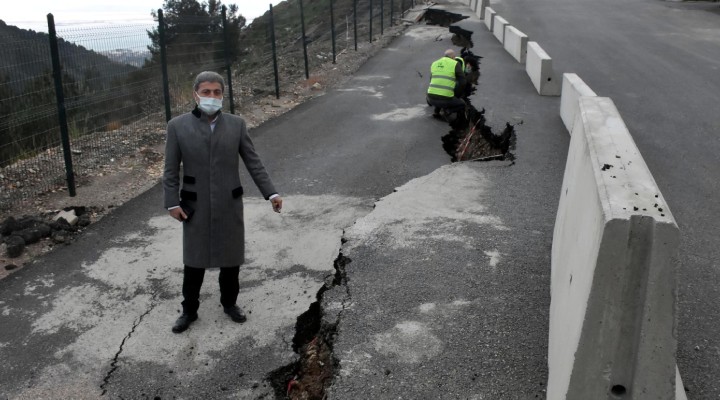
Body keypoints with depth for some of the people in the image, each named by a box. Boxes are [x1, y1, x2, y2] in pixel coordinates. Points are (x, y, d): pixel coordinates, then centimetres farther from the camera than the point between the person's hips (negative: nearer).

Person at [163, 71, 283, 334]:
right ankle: (189, 310, 27)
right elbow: (171, 170, -1)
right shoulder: (178, 126, -4)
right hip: (196, 207, -1)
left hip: (229, 205, 1)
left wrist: (271, 193, -5)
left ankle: (229, 303, 34)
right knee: (194, 262, 10)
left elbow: (253, 163, 1)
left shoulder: (236, 124, -1)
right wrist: (172, 202, -7)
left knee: (231, 258, 13)